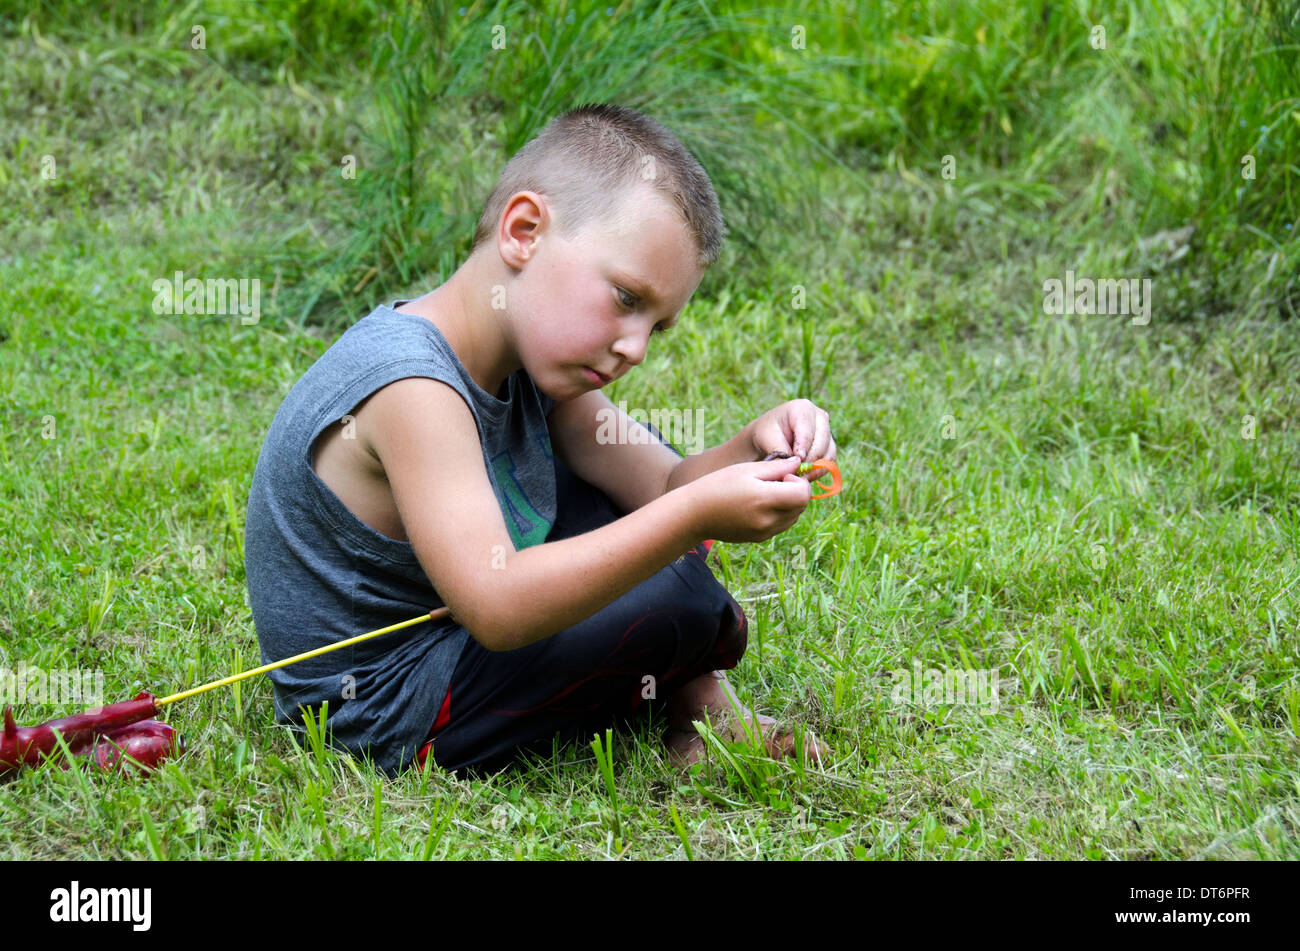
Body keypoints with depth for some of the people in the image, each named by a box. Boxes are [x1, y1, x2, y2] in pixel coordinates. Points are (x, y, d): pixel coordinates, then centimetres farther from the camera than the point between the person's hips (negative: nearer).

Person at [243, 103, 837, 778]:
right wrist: (694, 517, -40)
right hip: (384, 717, -10)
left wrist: (754, 452, -20)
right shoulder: (410, 388, -30)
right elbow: (497, 609, -38)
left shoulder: (528, 356, 0)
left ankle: (695, 693, 13)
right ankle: (688, 697, 12)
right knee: (676, 595, -21)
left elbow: (664, 488, 2)